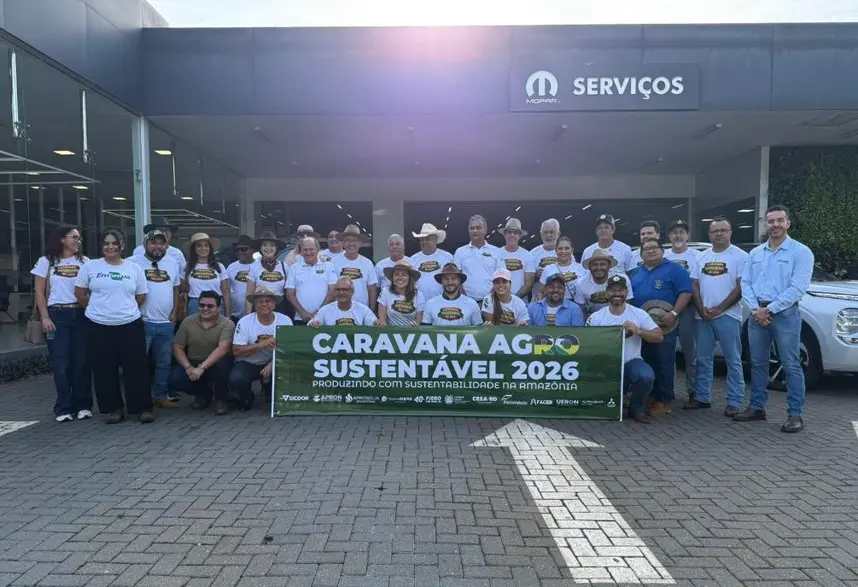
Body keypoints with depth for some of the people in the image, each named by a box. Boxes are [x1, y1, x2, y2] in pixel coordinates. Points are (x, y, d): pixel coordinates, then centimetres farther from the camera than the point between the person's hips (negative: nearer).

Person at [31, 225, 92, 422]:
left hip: (81, 315, 1)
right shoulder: (46, 262, 6)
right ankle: (63, 407, 10)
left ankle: (83, 405, 11)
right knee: (60, 363, 0)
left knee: (81, 361, 2)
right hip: (57, 315, -1)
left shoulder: (84, 261, 9)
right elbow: (40, 293, 4)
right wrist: (45, 317, -5)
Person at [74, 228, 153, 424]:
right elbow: (79, 293, 8)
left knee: (136, 367, 0)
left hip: (130, 325, 0)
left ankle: (144, 408, 9)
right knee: (104, 369, 6)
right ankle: (113, 409, 18)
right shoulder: (90, 266, 2)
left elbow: (141, 297, 10)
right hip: (99, 326, 0)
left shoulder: (134, 268, 4)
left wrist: (125, 309, 11)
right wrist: (97, 309, 10)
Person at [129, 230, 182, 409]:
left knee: (164, 362, 11)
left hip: (166, 323, 5)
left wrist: (174, 312, 7)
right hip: (142, 322, -5)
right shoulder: (133, 263, -4)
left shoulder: (173, 264, 12)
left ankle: (161, 396, 21)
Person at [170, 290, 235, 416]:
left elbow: (223, 348, -27)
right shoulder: (187, 322, 0)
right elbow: (177, 348, 0)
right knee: (174, 379, -24)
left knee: (223, 361, -37)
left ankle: (220, 399, -7)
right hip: (192, 364, 3)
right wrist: (188, 367, -17)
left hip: (215, 365, -3)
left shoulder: (227, 324, -13)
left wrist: (202, 367, -36)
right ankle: (204, 392, 10)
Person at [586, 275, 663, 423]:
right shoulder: (596, 317, -3)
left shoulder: (639, 314, -1)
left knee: (647, 376, -33)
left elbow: (659, 337, -4)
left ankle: (637, 408, -1)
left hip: (631, 362, 0)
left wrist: (638, 331, -19)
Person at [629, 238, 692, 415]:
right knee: (645, 363, 9)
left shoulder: (674, 270, 1)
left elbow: (685, 293, -8)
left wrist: (673, 313, -20)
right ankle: (650, 396, 20)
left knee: (664, 363, -4)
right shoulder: (636, 273, 19)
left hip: (664, 325, -6)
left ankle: (664, 400, 2)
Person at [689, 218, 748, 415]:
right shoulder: (701, 257, 13)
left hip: (728, 316, -5)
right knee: (703, 359, 10)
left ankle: (734, 401, 6)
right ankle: (702, 397, 19)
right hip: (702, 316, 5)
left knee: (733, 360, 0)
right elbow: (694, 285, 10)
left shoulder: (740, 256, -2)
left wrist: (719, 309, -12)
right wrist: (701, 309, -4)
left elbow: (742, 287, -8)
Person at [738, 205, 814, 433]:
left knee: (791, 365, -2)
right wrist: (756, 309, -7)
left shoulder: (800, 252, -3)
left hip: (785, 314, -5)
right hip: (758, 314, 5)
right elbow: (745, 283, 8)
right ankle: (757, 408, 19)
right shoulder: (755, 253, 13)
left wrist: (770, 309, -14)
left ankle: (795, 414, 4)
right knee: (758, 363, 10)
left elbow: (798, 288, -12)